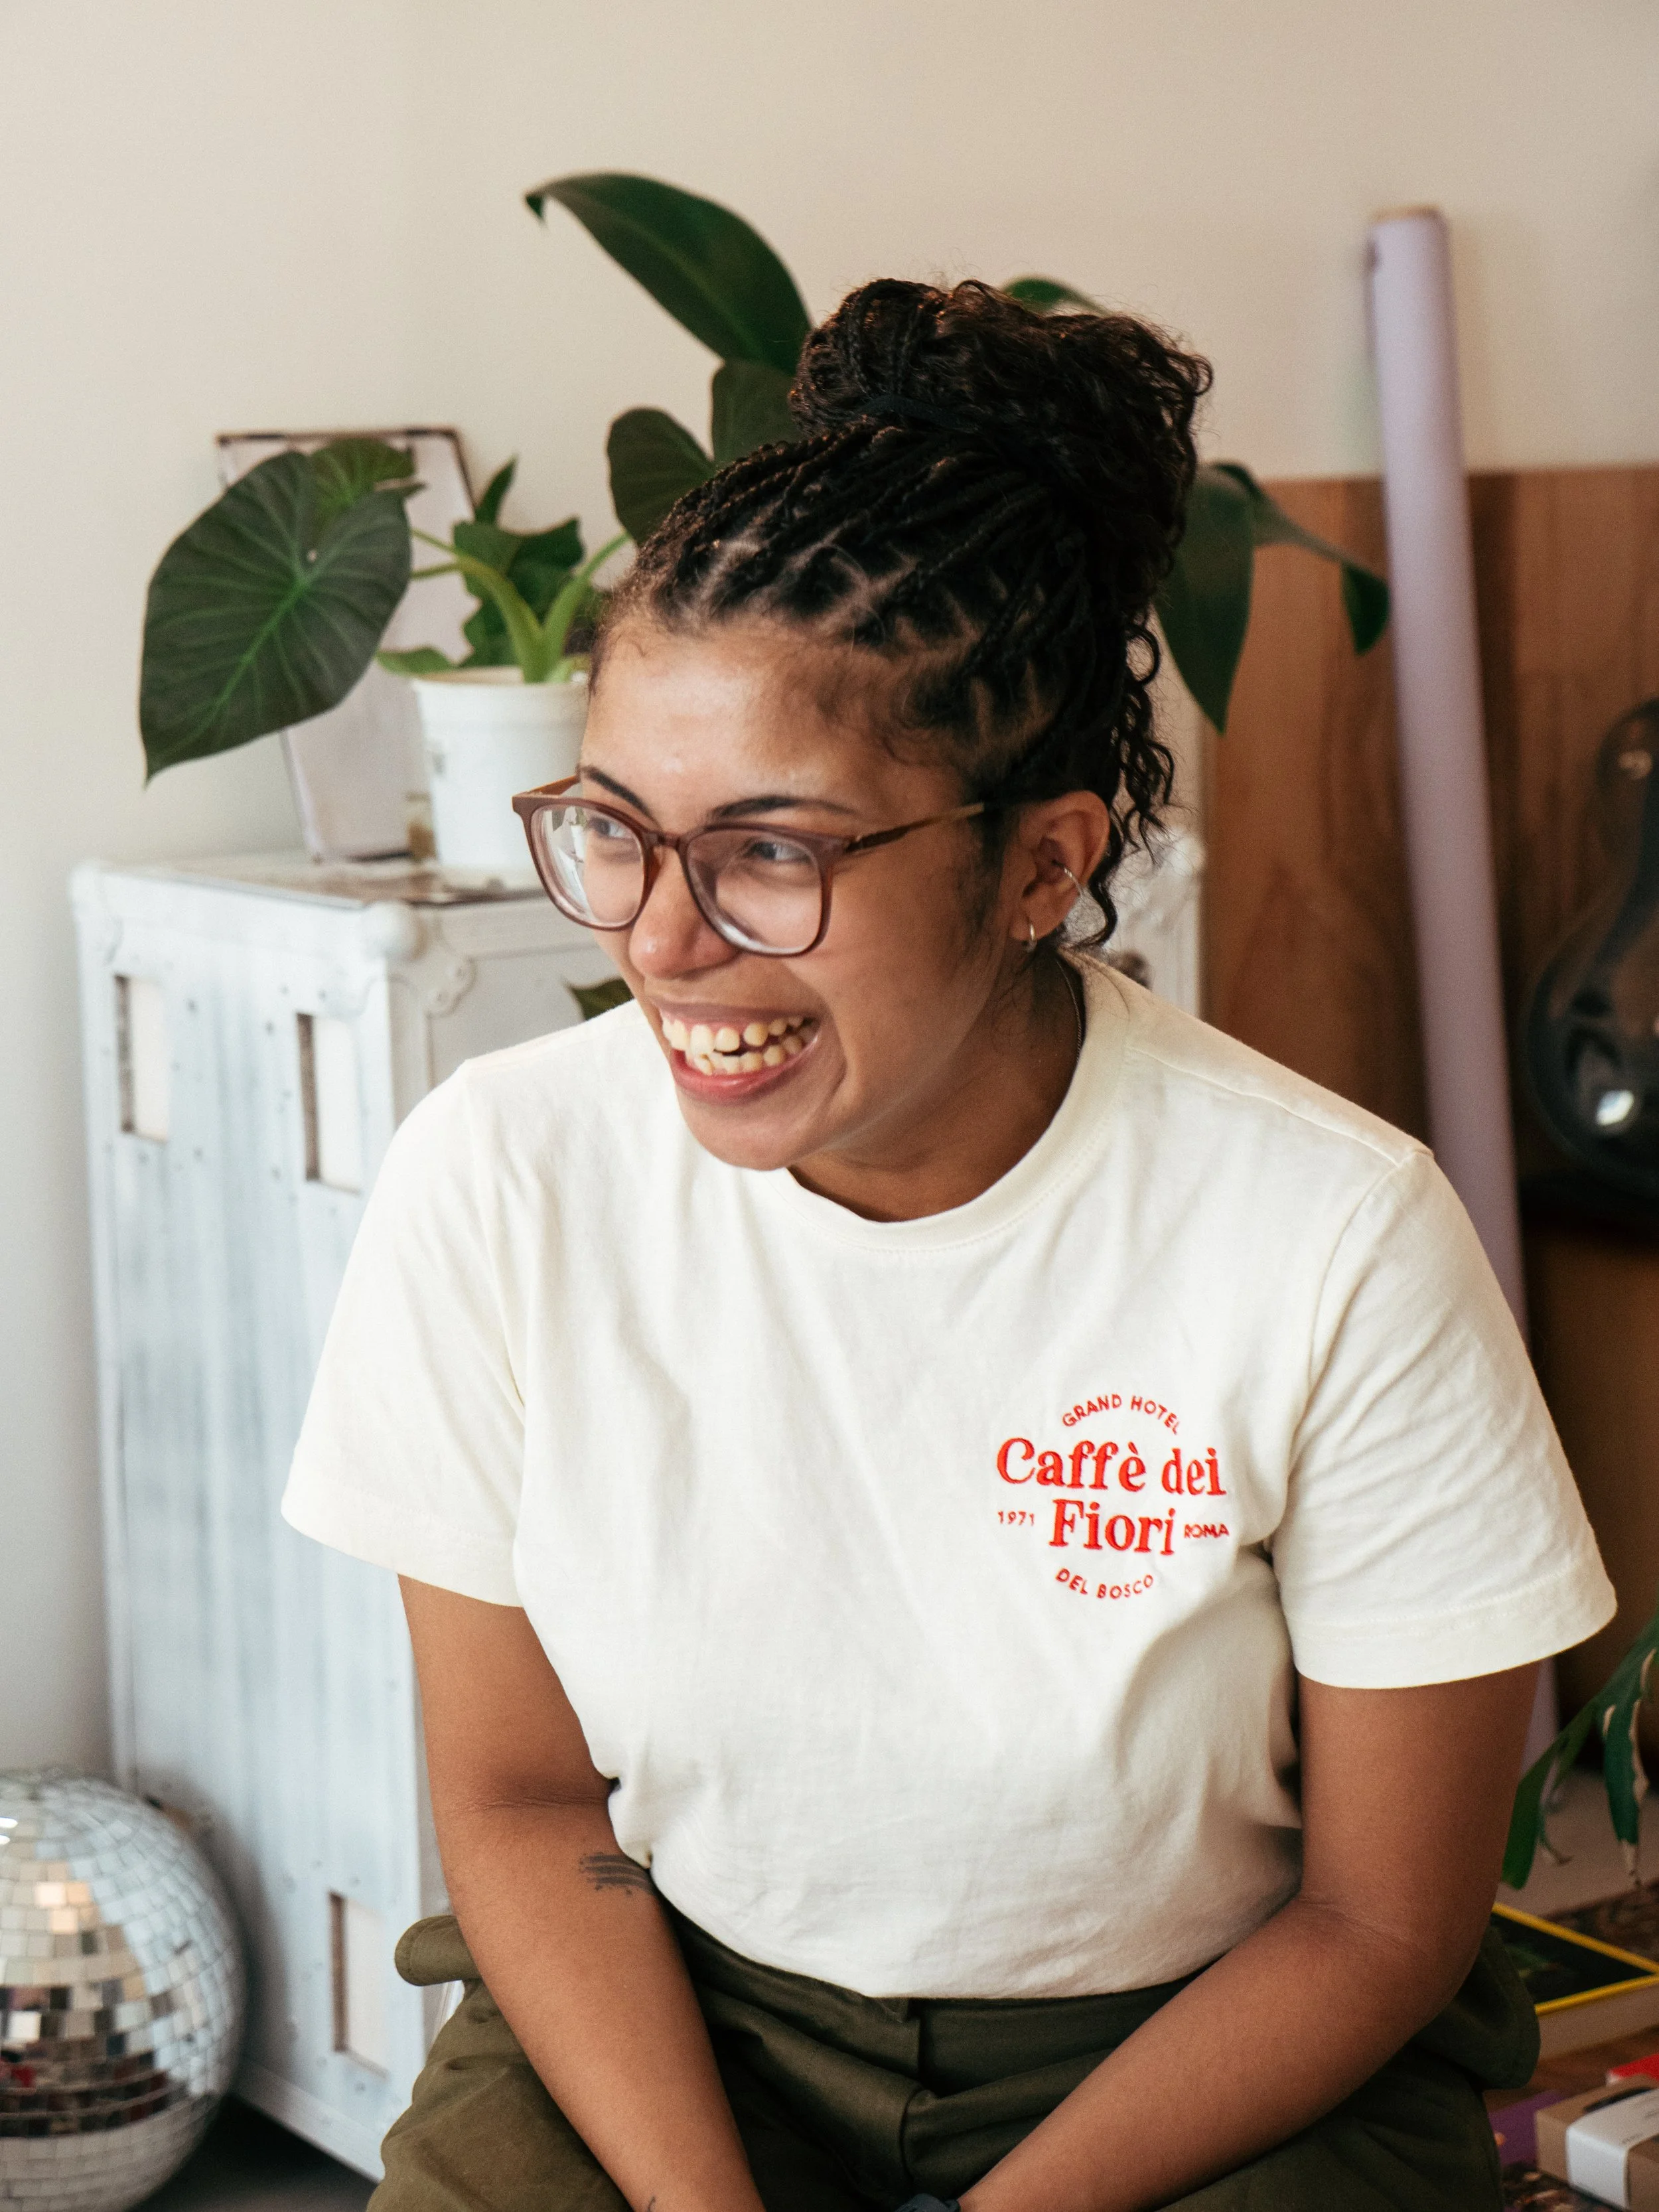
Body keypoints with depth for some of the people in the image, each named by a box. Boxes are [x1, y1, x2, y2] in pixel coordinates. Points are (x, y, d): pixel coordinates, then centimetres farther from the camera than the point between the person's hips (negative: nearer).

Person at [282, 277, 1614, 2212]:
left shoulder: (1336, 1250, -20)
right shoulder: (501, 1176, -14)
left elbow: (1381, 1921, -8)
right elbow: (516, 1792, -2)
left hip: (1195, 2045, 0)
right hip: (661, 2013, 1)